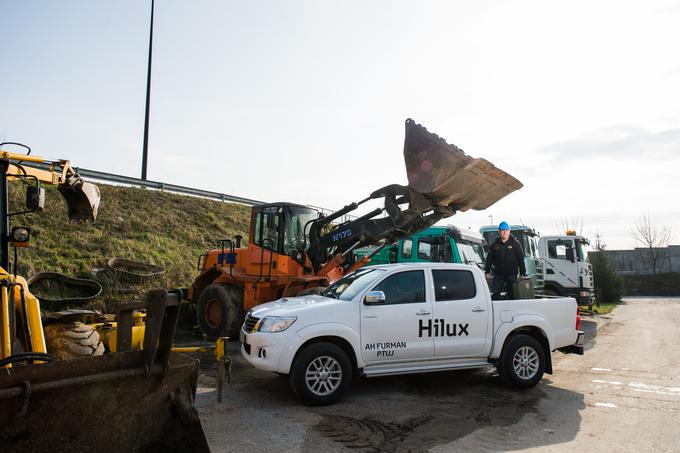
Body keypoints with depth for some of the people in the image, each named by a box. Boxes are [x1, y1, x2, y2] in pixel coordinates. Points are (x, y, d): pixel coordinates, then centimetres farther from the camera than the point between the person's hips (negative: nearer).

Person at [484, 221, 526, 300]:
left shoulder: (515, 243, 1)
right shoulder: (494, 245, 6)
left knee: (512, 295, 5)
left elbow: (521, 259, -1)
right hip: (498, 274, 1)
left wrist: (523, 273, -5)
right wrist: (487, 271, 3)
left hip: (512, 274, -1)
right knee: (495, 294, -3)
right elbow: (489, 259, 10)